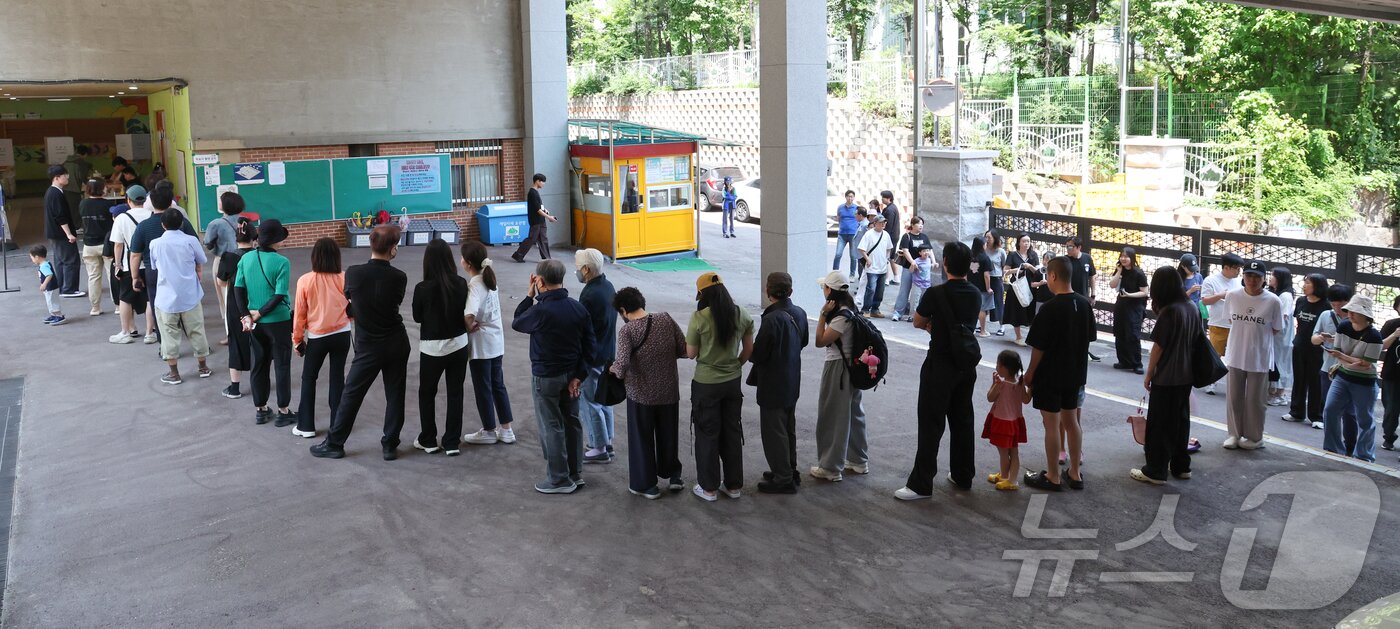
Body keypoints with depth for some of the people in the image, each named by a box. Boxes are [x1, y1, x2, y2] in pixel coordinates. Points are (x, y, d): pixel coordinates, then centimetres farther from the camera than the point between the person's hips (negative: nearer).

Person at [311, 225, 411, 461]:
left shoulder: (353, 273, -12)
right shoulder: (399, 277, -11)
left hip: (368, 346, -1)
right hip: (396, 344, 1)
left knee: (351, 395, 9)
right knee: (395, 395, 10)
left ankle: (334, 444, 19)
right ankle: (390, 445, 16)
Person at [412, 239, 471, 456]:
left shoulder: (422, 288, -17)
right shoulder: (461, 284, -10)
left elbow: (417, 317, -2)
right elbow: (466, 315, 1)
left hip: (432, 348, -2)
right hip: (458, 345, 2)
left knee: (427, 393, 17)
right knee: (455, 393, 12)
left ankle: (428, 441, 25)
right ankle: (452, 443, 16)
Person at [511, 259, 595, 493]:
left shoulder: (540, 311, -23)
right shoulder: (578, 308, -3)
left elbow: (517, 323, -4)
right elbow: (589, 344, 0)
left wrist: (529, 296, 1)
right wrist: (579, 375, 2)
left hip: (546, 377, -6)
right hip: (571, 374, 6)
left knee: (551, 427, 5)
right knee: (572, 423, 16)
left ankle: (559, 479, 13)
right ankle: (575, 474, 27)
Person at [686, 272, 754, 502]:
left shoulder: (700, 317, -19)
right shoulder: (741, 315, -4)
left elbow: (691, 353, -11)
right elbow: (749, 349, 3)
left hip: (706, 384, -4)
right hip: (733, 381, 4)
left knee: (707, 435, 10)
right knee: (732, 432, 17)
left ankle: (709, 488, 19)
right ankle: (733, 485, 27)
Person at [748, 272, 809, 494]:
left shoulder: (772, 319, -26)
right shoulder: (799, 313, -1)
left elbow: (757, 355, -23)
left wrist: (751, 355, -2)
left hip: (773, 385, -8)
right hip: (792, 383, 8)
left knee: (773, 432, 4)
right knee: (788, 428, 21)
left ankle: (783, 479, 11)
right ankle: (790, 471, 32)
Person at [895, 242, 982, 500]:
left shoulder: (936, 294, -18)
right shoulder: (975, 295, 1)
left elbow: (918, 323, -2)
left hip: (940, 366, -6)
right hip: (967, 365, 6)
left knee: (931, 424, -3)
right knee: (962, 421, 16)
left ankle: (921, 484, 0)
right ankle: (963, 476, 27)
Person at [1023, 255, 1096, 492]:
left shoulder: (1050, 308, -21)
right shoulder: (1084, 304, -1)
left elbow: (1038, 347, -17)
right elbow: (1089, 337, 9)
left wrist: (1030, 373, -3)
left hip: (1050, 376, -7)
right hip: (1075, 374, 7)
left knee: (1052, 425, 3)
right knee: (1071, 421, 17)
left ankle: (1053, 477, 12)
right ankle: (1075, 473, 25)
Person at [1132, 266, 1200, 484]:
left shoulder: (1169, 311, -20)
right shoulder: (1193, 307, 3)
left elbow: (1158, 346, -15)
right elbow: (1198, 339, 12)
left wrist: (1149, 374, -5)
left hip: (1166, 378, -7)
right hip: (1186, 376, 7)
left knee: (1159, 424, 2)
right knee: (1181, 420, 18)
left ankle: (1155, 471, 8)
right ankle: (1181, 466, 27)